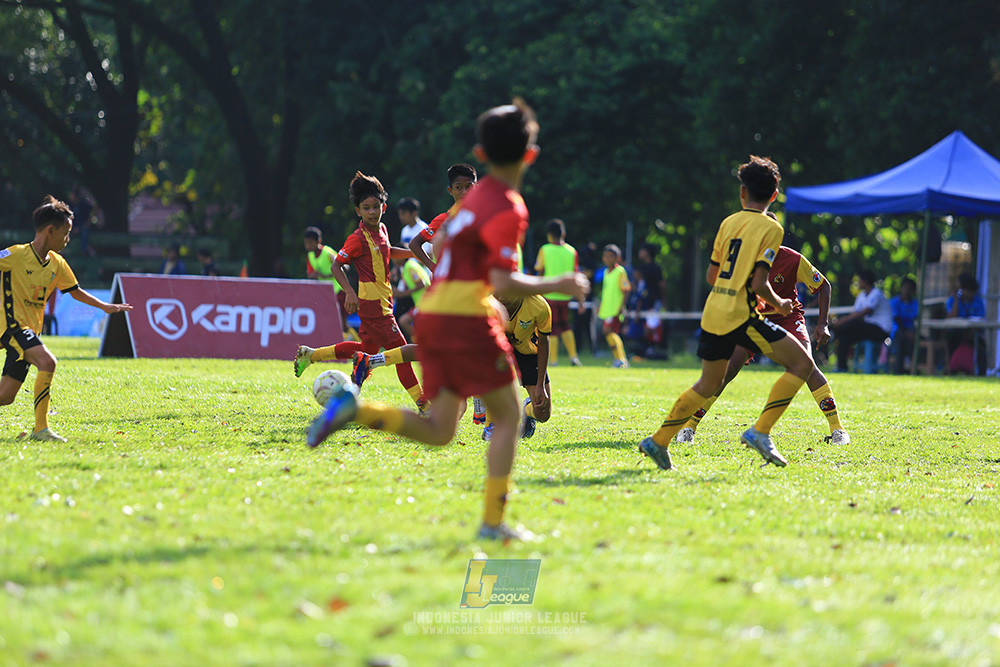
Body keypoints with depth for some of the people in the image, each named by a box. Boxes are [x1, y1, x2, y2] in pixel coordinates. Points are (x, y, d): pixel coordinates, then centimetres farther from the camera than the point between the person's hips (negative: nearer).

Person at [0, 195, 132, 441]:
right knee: (47, 361, -29)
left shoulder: (57, 264, 10)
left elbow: (75, 291, 23)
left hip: (30, 329, 8)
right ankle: (40, 428, -25)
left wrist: (105, 306, 20)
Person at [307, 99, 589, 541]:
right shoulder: (507, 209, -11)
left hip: (432, 316, 8)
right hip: (466, 319, -8)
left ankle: (353, 409, -11)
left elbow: (438, 245, 26)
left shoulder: (477, 196, 16)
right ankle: (492, 521, 0)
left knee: (438, 431, 9)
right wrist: (557, 285, -8)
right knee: (507, 414, 4)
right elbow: (504, 283, -19)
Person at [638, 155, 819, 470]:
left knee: (708, 385, 22)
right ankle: (760, 432, -13)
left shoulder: (728, 222, 12)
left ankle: (658, 441, 22)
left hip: (713, 313, 7)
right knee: (802, 364, -3)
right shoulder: (770, 228, -6)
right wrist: (779, 304, 4)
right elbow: (759, 284, -13)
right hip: (742, 315, -7)